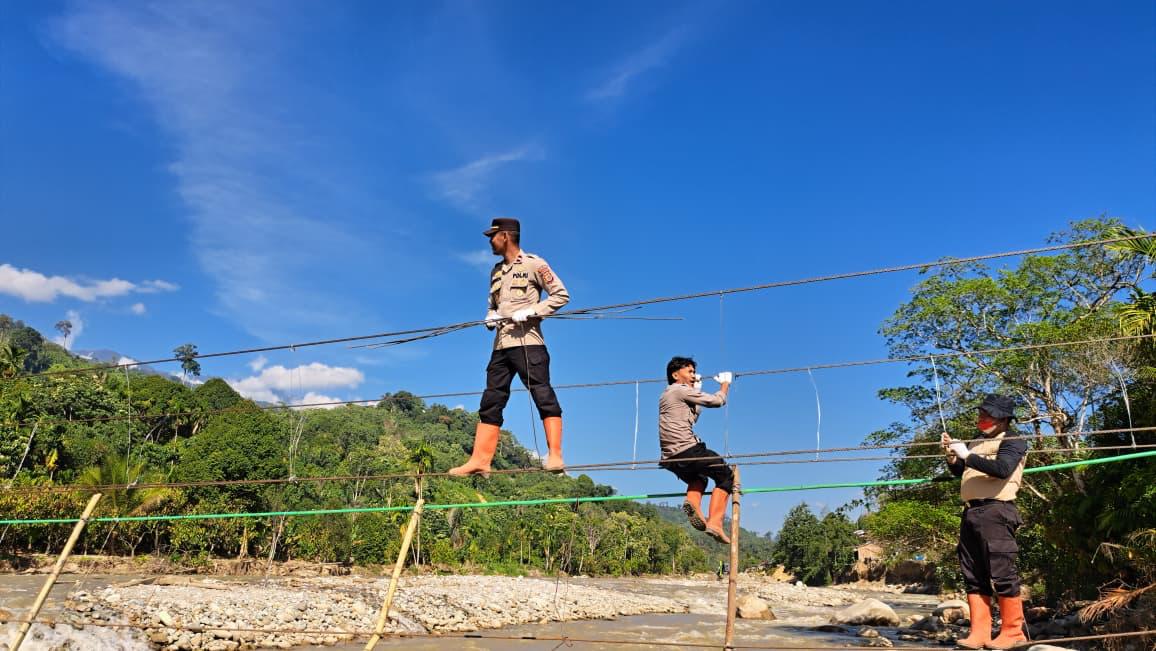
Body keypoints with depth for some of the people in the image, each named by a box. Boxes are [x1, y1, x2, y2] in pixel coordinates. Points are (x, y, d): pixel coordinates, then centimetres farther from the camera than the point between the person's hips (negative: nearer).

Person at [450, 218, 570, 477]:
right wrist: (490, 316, 7)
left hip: (528, 342, -7)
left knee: (543, 396, -10)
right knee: (490, 402, 3)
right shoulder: (496, 271, 21)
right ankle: (480, 460, 3)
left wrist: (529, 312, -14)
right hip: (501, 345, 8)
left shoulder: (533, 264, 0)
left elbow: (561, 295, -4)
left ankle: (555, 456, -11)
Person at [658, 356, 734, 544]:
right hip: (687, 450, -8)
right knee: (726, 475, 6)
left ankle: (692, 503, 2)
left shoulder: (666, 395, 23)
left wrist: (696, 390, 36)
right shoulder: (682, 390, -4)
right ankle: (714, 522, -9)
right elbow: (717, 401, -2)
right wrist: (726, 383, 17)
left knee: (698, 477, 33)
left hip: (670, 458, 9)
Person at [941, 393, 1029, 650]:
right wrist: (952, 455, 10)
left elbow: (1002, 469, -20)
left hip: (995, 512, -8)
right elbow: (959, 473, 29)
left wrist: (967, 456, -17)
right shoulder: (976, 442, 22)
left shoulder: (1013, 443, -2)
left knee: (1002, 573, -7)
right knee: (974, 576, 6)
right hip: (970, 512, 8)